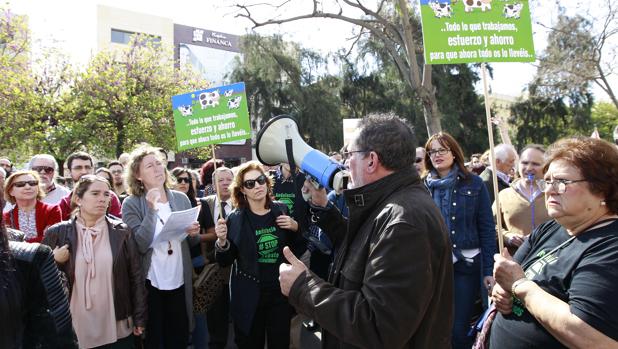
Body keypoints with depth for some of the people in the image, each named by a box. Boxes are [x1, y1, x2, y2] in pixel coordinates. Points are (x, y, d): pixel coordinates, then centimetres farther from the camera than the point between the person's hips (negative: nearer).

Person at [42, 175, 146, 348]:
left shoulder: (122, 232, -3)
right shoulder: (57, 233, -2)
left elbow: (135, 277, -1)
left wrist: (139, 318, -1)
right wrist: (54, 261, -12)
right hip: (74, 329, 1)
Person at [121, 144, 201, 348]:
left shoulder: (181, 199, 2)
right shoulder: (131, 204, -7)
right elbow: (141, 245, -19)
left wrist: (193, 234, -10)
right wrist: (151, 209, -25)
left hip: (180, 281, 3)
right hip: (150, 283, -3)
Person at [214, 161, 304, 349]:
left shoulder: (281, 210, 0)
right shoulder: (235, 219, -7)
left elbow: (297, 247, 11)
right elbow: (225, 262, -4)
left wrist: (295, 228, -8)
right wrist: (222, 241, -23)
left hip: (281, 291, 2)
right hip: (249, 295, -2)